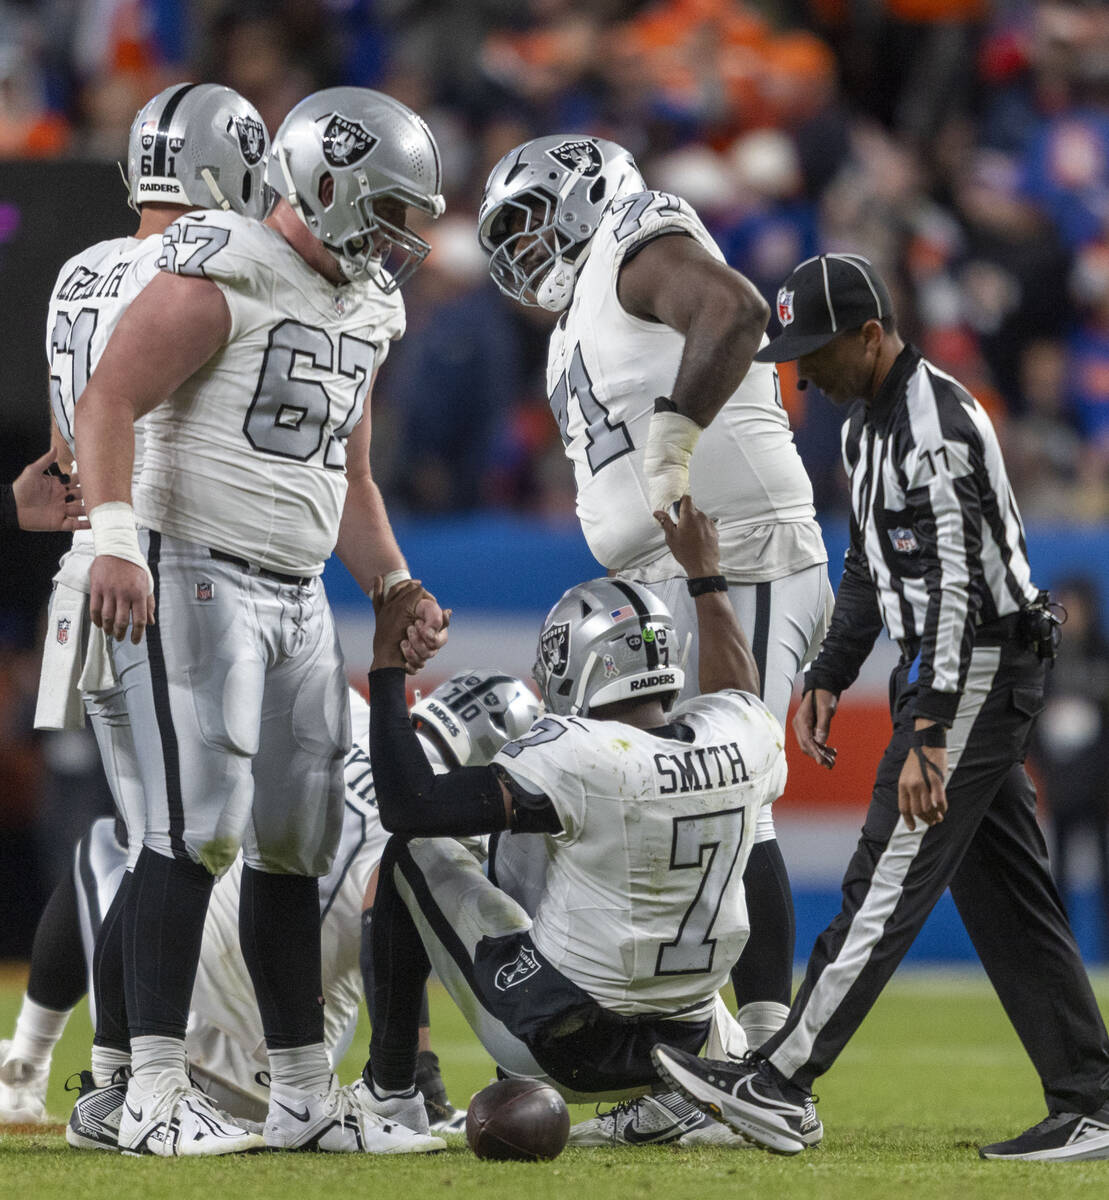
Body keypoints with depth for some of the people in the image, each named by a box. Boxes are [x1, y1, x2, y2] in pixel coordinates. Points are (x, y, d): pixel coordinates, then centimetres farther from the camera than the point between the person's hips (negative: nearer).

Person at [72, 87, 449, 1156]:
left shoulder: (359, 309, 17)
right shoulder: (220, 278, -11)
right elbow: (109, 399, -18)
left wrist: (398, 591, 17)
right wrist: (115, 537, -29)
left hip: (297, 598, 9)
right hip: (194, 577, -9)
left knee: (292, 843, 10)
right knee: (198, 830, -15)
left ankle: (303, 1096, 17)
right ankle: (154, 1096, -16)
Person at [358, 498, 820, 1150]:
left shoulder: (582, 759, -25)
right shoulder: (738, 740, -7)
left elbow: (409, 807, -23)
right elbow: (741, 696, 22)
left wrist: (388, 666, -14)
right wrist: (707, 576, 35)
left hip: (561, 1041, -7)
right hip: (682, 1038, 7)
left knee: (413, 853, 12)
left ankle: (390, 1095, 19)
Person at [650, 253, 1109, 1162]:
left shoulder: (934, 430, -21)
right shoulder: (869, 416, 13)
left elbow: (953, 591, -28)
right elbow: (873, 567, 23)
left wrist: (927, 737, -33)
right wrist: (830, 677, 15)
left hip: (978, 670, -11)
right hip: (954, 672, 11)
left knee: (889, 882, -10)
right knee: (1004, 896, 8)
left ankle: (776, 1088, -11)